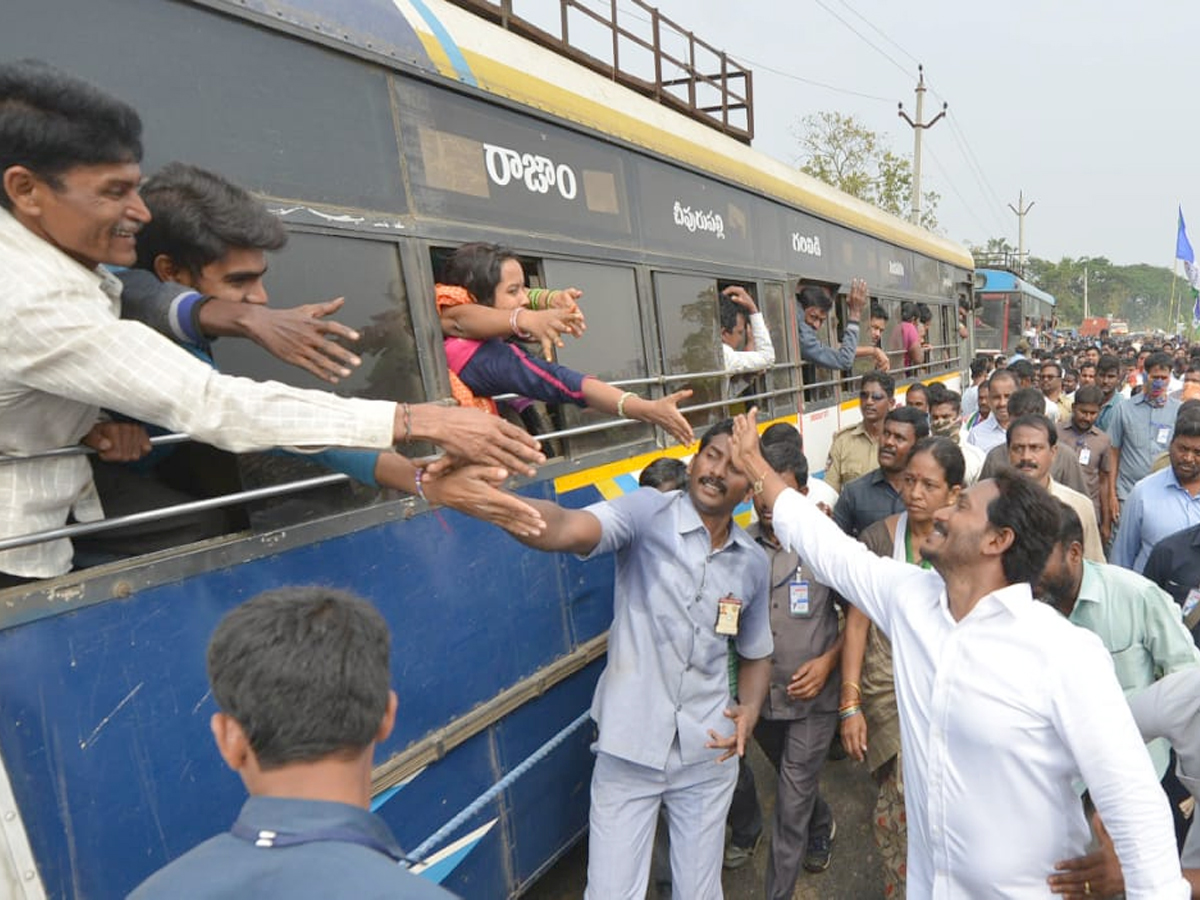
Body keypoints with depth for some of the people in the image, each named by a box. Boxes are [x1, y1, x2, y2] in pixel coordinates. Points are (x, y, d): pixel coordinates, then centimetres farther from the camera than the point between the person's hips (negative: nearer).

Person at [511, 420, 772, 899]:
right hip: (629, 749, -3)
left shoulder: (754, 562, 0)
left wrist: (750, 709, -7)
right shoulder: (648, 513, -14)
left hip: (708, 753, 3)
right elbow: (566, 529, -34)